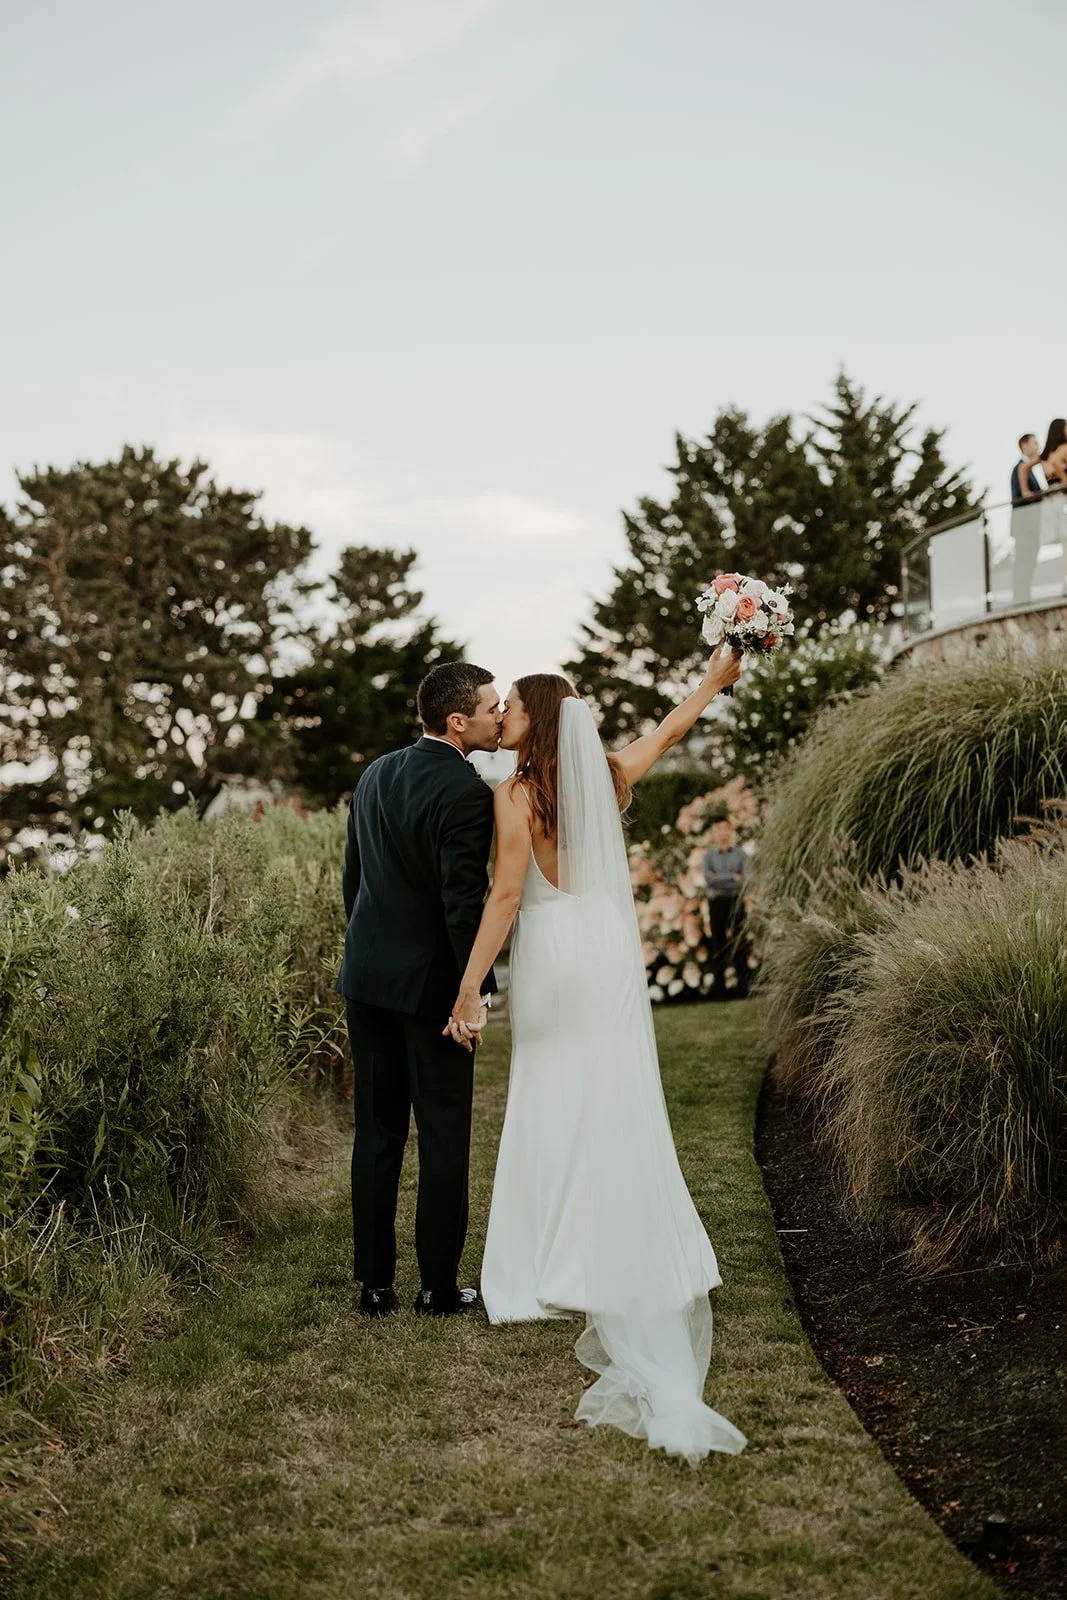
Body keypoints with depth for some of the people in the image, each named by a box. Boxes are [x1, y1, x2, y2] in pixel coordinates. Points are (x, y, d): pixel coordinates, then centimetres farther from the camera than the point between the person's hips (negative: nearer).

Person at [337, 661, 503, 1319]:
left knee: (377, 1134, 12)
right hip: (433, 984, -7)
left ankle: (375, 1284, 17)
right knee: (443, 1136, 5)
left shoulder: (375, 776, 7)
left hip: (368, 977, 7)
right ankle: (439, 1286, 12)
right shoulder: (467, 794, -17)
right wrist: (478, 990, -12)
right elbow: (463, 903, -21)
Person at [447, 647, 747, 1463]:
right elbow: (671, 729, 23)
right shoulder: (607, 777, 6)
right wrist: (715, 680, 39)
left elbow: (506, 892, -15)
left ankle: (575, 1275, 10)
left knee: (558, 1111, 5)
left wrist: (470, 984, -13)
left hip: (553, 954, -5)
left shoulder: (518, 792, -9)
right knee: (618, 1109, 6)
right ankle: (637, 1292, 7)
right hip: (610, 946, 5)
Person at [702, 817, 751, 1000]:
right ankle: (719, 988, 2)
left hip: (736, 901, 0)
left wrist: (719, 880, -9)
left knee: (739, 943, -3)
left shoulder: (740, 854, 6)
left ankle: (743, 987, -2)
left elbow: (745, 880, -6)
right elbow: (708, 880, -8)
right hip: (716, 903, 0)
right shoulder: (709, 856, 7)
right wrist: (732, 877, -12)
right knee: (718, 944, 0)